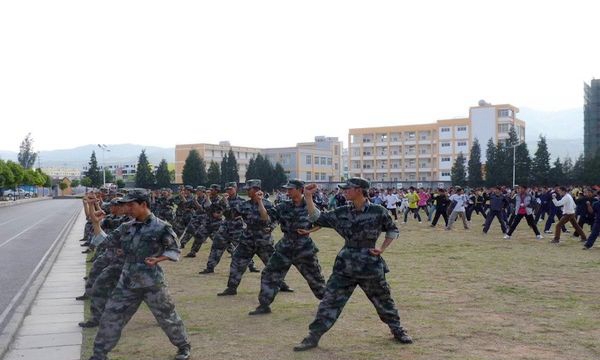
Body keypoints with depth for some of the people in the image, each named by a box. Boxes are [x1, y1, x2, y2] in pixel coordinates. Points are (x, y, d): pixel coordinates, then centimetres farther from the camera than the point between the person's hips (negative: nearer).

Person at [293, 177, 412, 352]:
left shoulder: (378, 211, -9)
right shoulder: (342, 213, 0)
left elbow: (393, 230, 4)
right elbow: (317, 218, 1)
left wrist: (382, 248, -5)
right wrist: (308, 197, -7)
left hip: (371, 264, -2)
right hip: (345, 265, 3)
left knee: (383, 300, 13)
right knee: (330, 300, 0)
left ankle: (397, 329, 37)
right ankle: (314, 336, 6)